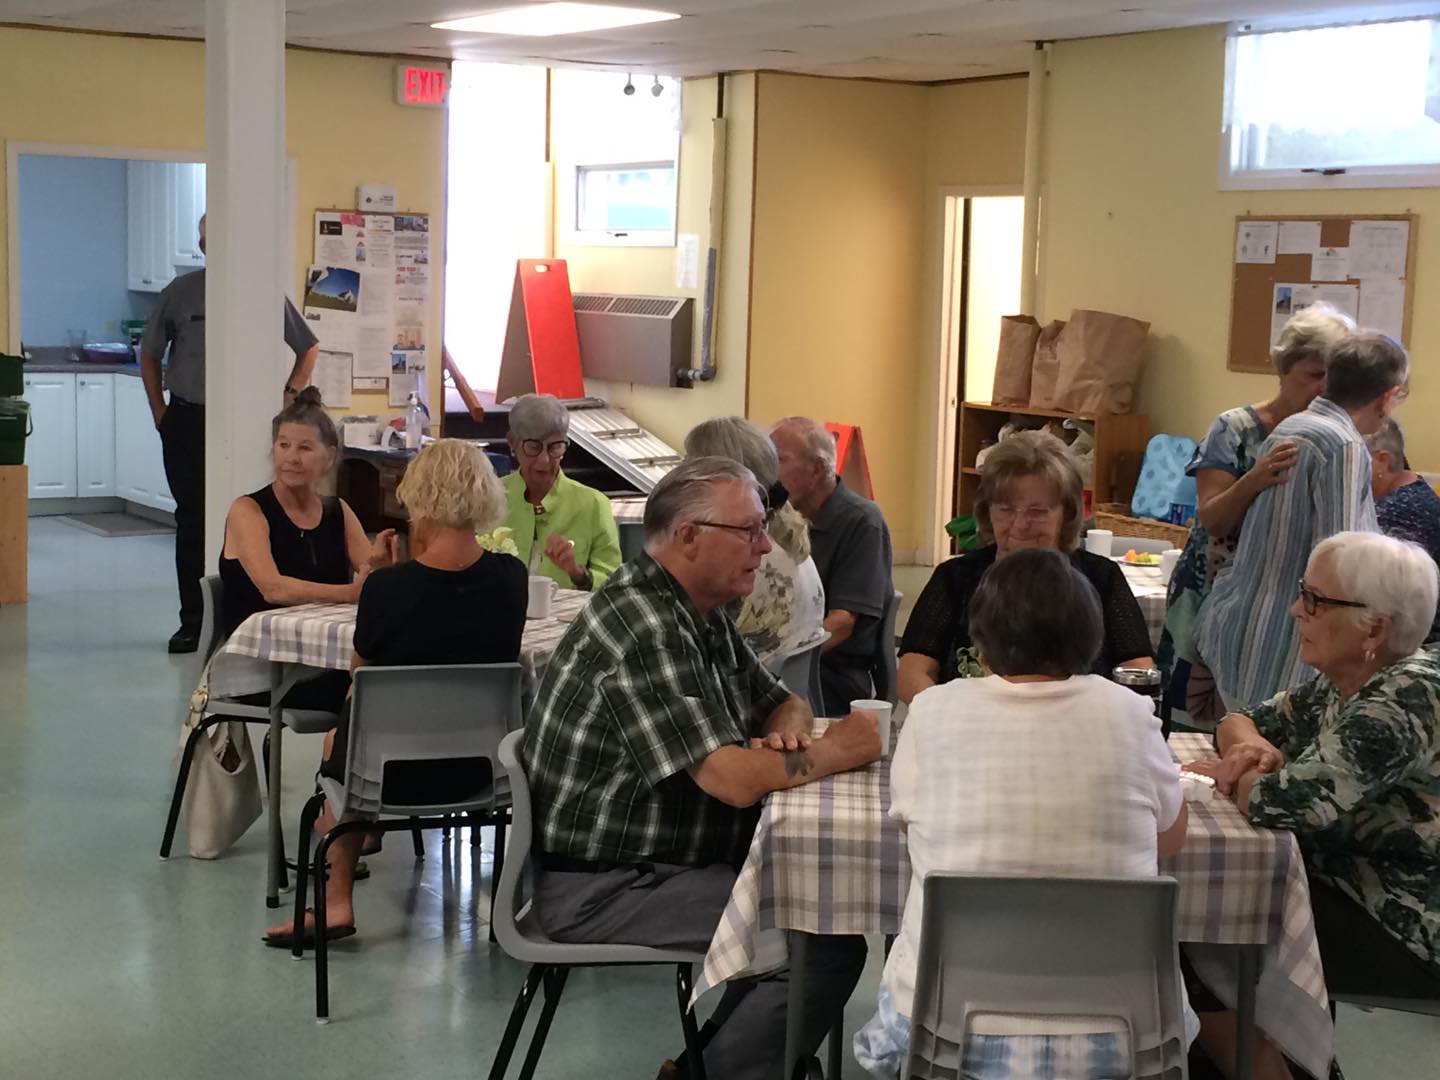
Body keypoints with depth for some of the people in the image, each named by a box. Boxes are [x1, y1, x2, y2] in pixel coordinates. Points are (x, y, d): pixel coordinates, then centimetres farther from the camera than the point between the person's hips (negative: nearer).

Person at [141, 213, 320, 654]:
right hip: (188, 423, 1)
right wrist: (160, 414, 9)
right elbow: (149, 354, 13)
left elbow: (309, 347, 11)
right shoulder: (180, 292, 3)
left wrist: (289, 398, 4)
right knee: (192, 521, 4)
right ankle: (192, 621, 11)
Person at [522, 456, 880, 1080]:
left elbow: (779, 702, 20)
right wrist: (835, 751, -12)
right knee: (828, 946, -18)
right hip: (603, 888, -10)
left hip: (665, 859, 10)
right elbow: (734, 780, -29)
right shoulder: (645, 630, -23)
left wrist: (790, 732, -4)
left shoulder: (701, 615, 9)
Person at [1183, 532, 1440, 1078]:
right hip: (1349, 884, 9)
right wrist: (1249, 747, -10)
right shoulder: (1340, 682, 3)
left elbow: (1281, 802, -32)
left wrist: (1229, 772, -10)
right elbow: (1241, 720, 14)